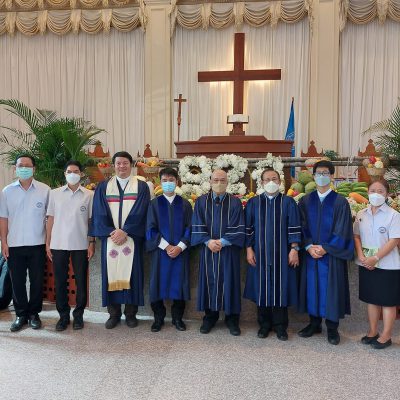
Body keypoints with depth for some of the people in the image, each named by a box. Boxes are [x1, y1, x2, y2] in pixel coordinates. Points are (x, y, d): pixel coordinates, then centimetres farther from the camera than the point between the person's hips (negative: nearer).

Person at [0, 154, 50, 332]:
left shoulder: (45, 190, -3)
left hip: (37, 244, -1)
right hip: (14, 245, 2)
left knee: (37, 281, 7)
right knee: (17, 282, 9)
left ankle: (34, 313, 24)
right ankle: (21, 314, 25)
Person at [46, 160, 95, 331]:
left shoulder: (89, 195, 1)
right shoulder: (55, 193, 5)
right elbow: (50, 219, 6)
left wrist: (92, 243, -1)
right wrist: (47, 242, 3)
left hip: (80, 245, -1)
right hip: (58, 244, 1)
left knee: (81, 281, 6)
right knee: (60, 281, 7)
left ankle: (78, 314, 21)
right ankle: (63, 315, 22)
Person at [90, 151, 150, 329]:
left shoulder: (141, 186, 5)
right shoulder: (103, 187, 10)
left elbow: (139, 213, -5)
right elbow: (99, 214, 2)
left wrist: (125, 232, -14)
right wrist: (111, 232, -11)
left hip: (132, 238, -1)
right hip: (109, 237, 2)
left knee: (131, 273, 1)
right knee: (111, 273, 2)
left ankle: (131, 313, 13)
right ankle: (114, 313, 14)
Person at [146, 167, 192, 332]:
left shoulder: (185, 204, 6)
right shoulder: (154, 204, 3)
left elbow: (189, 228, 2)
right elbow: (151, 229, -2)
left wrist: (179, 247, -11)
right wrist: (166, 246, -11)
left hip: (180, 251, 1)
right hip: (160, 251, 0)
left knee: (179, 283, 4)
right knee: (159, 283, 4)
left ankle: (177, 317, 20)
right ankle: (158, 318, 19)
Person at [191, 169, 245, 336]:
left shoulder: (235, 202, 1)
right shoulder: (201, 201, 5)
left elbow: (238, 228, -5)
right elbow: (197, 226, 0)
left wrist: (222, 242, -15)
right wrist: (208, 241, -15)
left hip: (229, 250, -1)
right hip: (208, 249, 1)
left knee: (229, 282, 4)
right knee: (209, 281, 6)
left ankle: (232, 318, 16)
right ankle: (210, 316, 20)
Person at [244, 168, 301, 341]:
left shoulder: (288, 202, 2)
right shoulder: (253, 203, 4)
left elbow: (294, 228, 0)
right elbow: (248, 228, 4)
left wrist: (294, 249, -8)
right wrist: (249, 249, -2)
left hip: (281, 254, -1)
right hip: (260, 253, 1)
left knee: (280, 287, 4)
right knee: (262, 286, 7)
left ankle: (280, 325, 18)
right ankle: (264, 324, 21)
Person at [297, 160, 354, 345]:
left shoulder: (340, 202, -4)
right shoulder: (305, 201, 5)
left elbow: (342, 231, -7)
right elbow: (302, 227, 3)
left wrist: (324, 248, -12)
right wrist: (309, 247, -10)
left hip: (331, 254, -2)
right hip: (310, 253, 3)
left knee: (331, 289, 4)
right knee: (312, 287, 9)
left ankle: (332, 328, 20)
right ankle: (314, 323, 25)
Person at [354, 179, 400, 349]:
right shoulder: (361, 214, 5)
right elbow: (356, 236, 7)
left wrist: (376, 258, -19)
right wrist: (361, 256, -7)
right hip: (366, 264, 5)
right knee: (371, 299, 15)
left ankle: (386, 336, 18)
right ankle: (373, 332, 28)